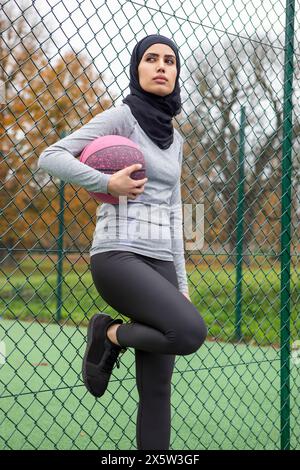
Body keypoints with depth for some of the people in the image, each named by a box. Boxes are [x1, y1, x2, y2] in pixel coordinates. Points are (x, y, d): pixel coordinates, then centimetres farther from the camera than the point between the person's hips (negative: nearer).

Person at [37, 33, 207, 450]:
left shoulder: (175, 140, 18)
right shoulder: (121, 117, -1)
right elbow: (51, 158, -10)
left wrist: (180, 282, 16)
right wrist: (110, 183, -17)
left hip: (160, 262, 7)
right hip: (117, 255, -7)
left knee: (158, 387, 1)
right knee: (190, 331, -29)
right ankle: (109, 335, -1)